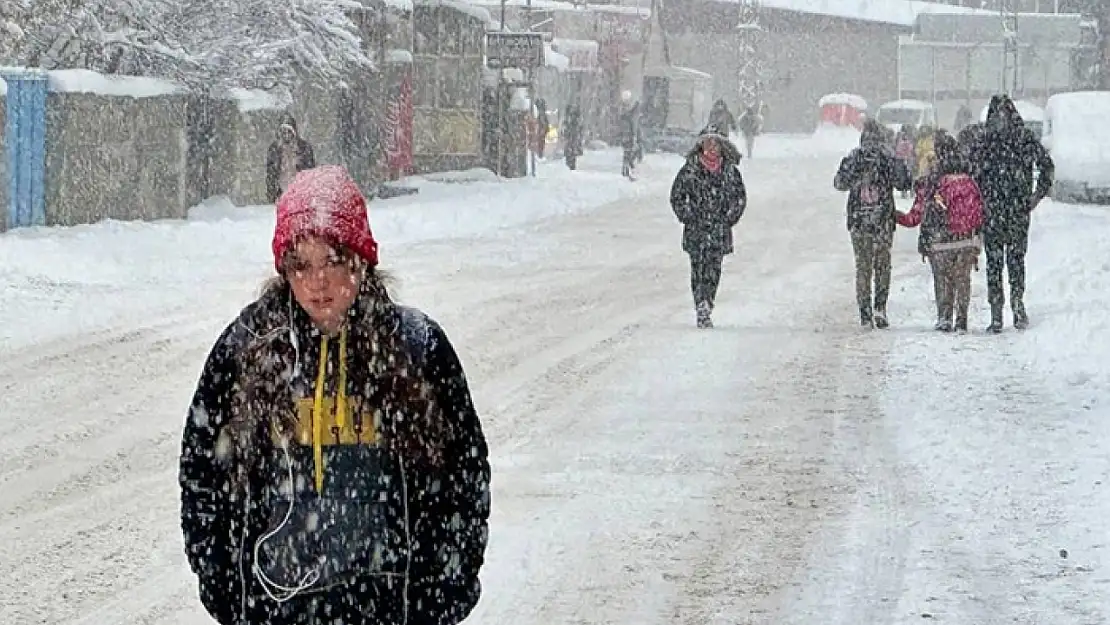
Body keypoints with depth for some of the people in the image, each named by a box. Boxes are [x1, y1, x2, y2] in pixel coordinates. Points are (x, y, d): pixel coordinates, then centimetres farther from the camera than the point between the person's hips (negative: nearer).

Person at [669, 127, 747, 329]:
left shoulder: (730, 170, 5)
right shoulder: (690, 169, 0)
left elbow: (740, 197, 14)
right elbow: (677, 196, 6)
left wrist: (729, 218, 4)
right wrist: (688, 218, -1)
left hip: (720, 229, 2)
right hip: (696, 229, -1)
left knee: (714, 270, -2)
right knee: (698, 269, -9)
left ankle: (706, 309, 7)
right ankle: (702, 311, -11)